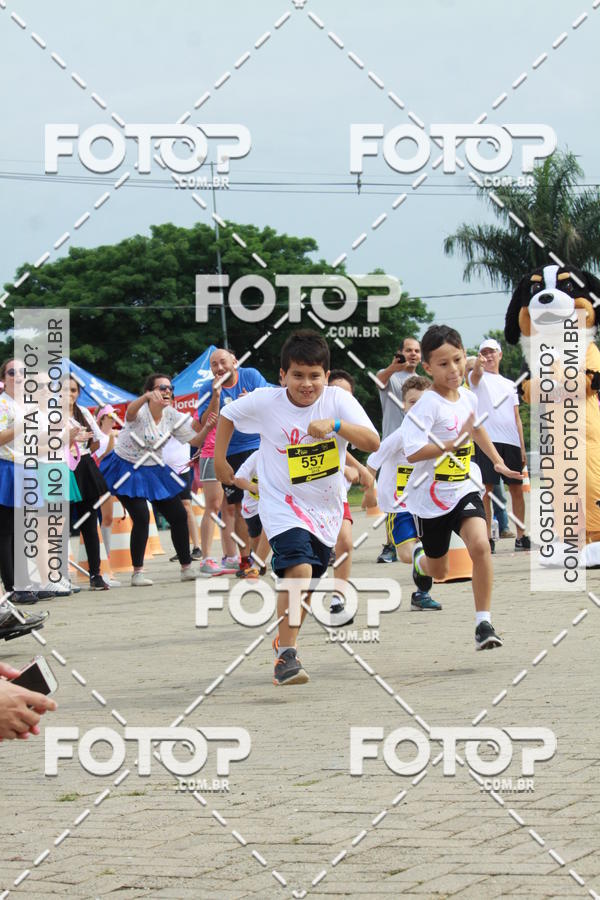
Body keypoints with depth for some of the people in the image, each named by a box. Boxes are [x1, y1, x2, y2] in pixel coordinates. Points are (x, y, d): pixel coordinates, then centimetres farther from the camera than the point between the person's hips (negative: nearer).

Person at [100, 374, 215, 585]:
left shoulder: (172, 416, -4)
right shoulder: (140, 411, -21)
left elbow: (195, 441, -1)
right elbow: (130, 412, -46)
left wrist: (207, 427, -22)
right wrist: (147, 397, -67)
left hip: (154, 471, 6)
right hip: (127, 470, -6)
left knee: (179, 516, 4)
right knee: (141, 517, -21)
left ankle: (187, 568, 20)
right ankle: (137, 573, -9)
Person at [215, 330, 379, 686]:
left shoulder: (338, 400, -14)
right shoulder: (265, 402, -12)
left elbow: (373, 442, -25)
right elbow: (228, 414, 8)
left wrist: (335, 424, -39)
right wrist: (220, 459, 9)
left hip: (326, 509, 3)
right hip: (283, 505, -3)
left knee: (305, 587, 16)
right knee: (299, 570, -26)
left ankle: (284, 638, 44)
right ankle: (286, 655, -21)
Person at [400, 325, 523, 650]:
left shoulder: (468, 397, -1)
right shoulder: (428, 406, -22)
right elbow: (412, 453, -32)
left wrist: (497, 461, 25)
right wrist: (453, 443, -32)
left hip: (463, 489, 4)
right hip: (431, 498, -4)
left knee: (480, 544, -23)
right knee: (439, 571, 14)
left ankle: (484, 623, -15)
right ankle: (420, 558, 54)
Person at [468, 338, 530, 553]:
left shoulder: (510, 384, 21)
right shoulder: (479, 378, 7)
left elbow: (516, 418, 19)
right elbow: (476, 375, -19)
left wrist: (522, 447, 11)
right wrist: (478, 364, -43)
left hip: (511, 442, 5)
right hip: (487, 440, -5)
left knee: (517, 489, 5)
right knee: (486, 490, -6)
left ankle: (521, 536, 11)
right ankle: (487, 539, -5)